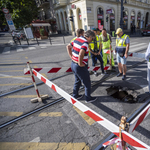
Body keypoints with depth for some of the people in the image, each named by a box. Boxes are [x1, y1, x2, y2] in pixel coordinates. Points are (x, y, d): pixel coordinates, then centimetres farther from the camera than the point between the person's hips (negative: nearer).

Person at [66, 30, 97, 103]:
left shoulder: (77, 39, 6)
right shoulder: (85, 43, -20)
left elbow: (68, 47, 16)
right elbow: (81, 54, -38)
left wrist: (72, 57, 11)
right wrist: (80, 63, -22)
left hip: (73, 64, 9)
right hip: (80, 67, -9)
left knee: (77, 81, 27)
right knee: (87, 83, 11)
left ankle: (75, 95, 41)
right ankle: (88, 98, 29)